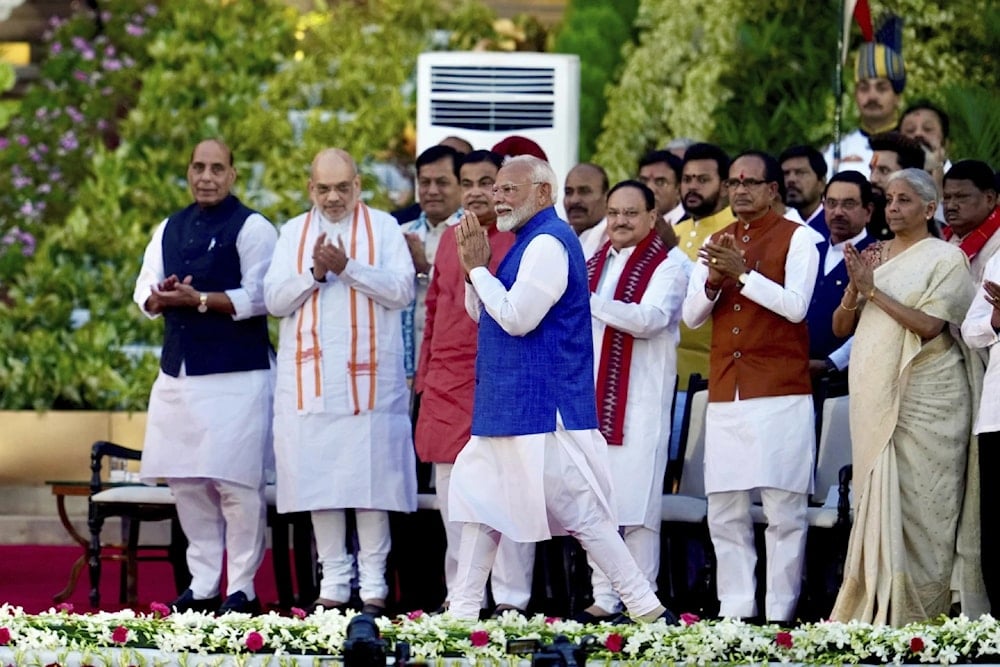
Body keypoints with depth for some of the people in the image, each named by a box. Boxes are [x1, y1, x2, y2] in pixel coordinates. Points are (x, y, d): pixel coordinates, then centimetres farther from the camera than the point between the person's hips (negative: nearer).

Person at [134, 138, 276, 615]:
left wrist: (199, 300, -20)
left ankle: (242, 589, 1)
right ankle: (203, 584, 17)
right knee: (185, 482, 8)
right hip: (178, 372, 7)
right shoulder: (169, 230, 17)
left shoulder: (252, 228, -5)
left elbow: (258, 297, -14)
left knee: (236, 483, -7)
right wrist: (158, 298, -10)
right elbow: (144, 290, 13)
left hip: (237, 375, -7)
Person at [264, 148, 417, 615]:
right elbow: (273, 300, 6)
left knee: (370, 475, -5)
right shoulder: (293, 233, 14)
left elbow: (402, 290, -5)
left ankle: (373, 581, 0)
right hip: (309, 378, 3)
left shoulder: (383, 227, 7)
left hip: (368, 375, -3)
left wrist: (348, 267, -15)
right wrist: (315, 273, -10)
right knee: (319, 478, 1)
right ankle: (333, 580, 7)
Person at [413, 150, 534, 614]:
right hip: (447, 383, 6)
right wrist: (425, 372, 18)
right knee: (452, 493, 9)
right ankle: (460, 590, 17)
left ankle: (510, 596, -3)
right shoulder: (449, 238, 15)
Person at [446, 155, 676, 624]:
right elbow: (482, 313, 19)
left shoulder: (548, 243, -14)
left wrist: (478, 267, -11)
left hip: (542, 405, -11)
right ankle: (462, 612, 16)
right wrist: (475, 265, 3)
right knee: (480, 497, 12)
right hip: (507, 404, 11)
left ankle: (646, 609, -5)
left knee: (580, 511, -9)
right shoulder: (529, 242, 16)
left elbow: (517, 317, -21)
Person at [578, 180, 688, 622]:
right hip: (592, 398, 6)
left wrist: (588, 299, -24)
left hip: (640, 400, -6)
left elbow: (651, 318, -18)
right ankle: (603, 598, 8)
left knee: (636, 506, -8)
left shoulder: (669, 265, -2)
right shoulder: (594, 264, 18)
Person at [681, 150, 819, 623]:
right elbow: (692, 316, 11)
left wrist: (743, 273, -18)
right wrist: (712, 281, -7)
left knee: (784, 512, -6)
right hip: (725, 396, 6)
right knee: (725, 514, 3)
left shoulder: (797, 239, 1)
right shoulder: (717, 243, 17)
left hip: (780, 396, -5)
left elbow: (795, 305, -11)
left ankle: (780, 614, -5)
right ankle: (735, 610, 7)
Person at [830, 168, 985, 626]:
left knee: (918, 505, -6)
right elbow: (841, 327, 14)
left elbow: (928, 325, -14)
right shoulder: (875, 256, 16)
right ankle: (875, 610, 4)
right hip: (876, 395, 6)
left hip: (924, 397, -5)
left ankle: (917, 615, -4)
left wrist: (873, 288, -13)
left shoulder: (945, 258, -2)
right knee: (876, 501, 2)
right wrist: (855, 288, -5)